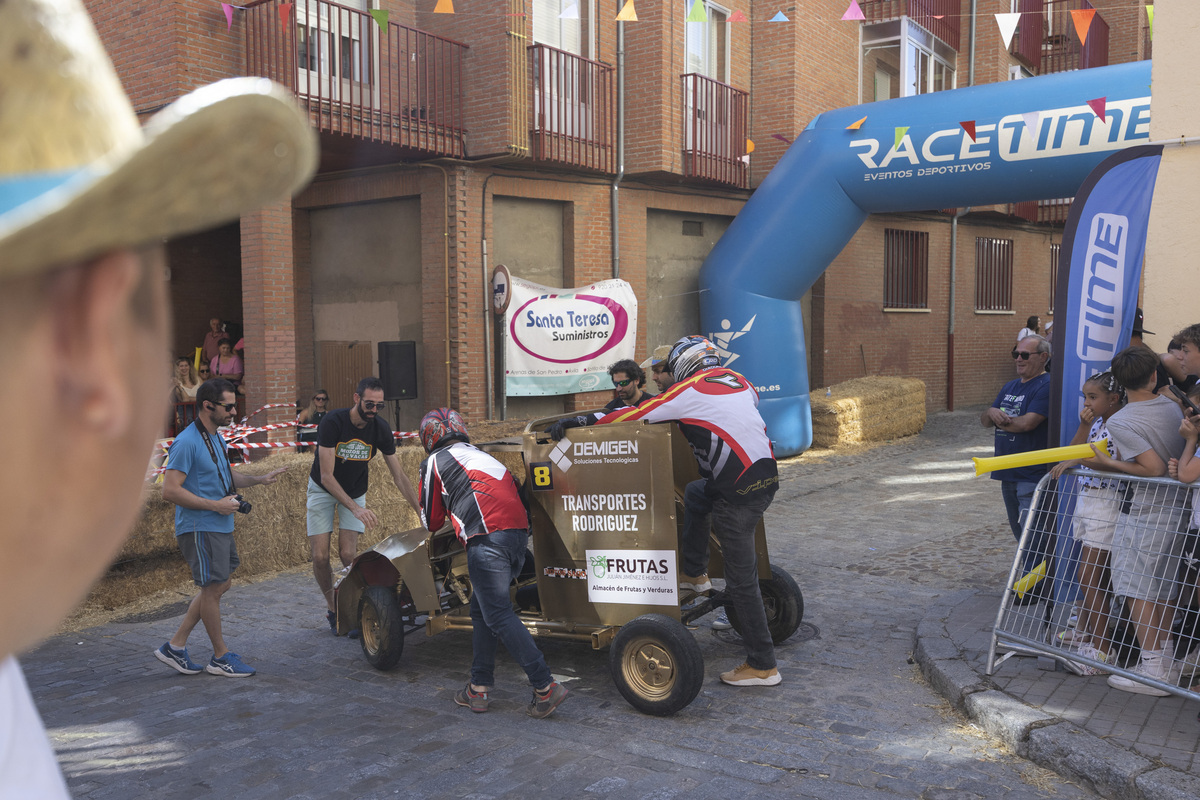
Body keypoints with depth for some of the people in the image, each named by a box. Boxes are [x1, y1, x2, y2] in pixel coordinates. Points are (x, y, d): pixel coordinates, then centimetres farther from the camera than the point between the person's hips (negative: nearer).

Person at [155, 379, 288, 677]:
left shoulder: (216, 438, 13)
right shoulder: (186, 443, -18)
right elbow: (170, 490, -22)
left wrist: (260, 479, 12)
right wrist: (215, 505, -21)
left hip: (221, 527, 10)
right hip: (200, 528, -10)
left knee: (219, 585, 15)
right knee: (213, 588, 0)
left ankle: (175, 645, 22)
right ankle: (221, 657, 14)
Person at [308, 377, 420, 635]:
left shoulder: (381, 428, -16)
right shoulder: (332, 422, -27)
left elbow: (399, 476, -10)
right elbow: (327, 476, -29)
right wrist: (355, 509, -39)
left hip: (355, 492, 2)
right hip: (323, 489, -2)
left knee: (348, 555, -12)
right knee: (320, 557, -7)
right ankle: (333, 609, 15)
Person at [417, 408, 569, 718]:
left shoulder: (434, 462, 13)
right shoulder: (481, 455, 31)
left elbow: (431, 521, 18)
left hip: (487, 538, -7)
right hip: (519, 533, 7)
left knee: (499, 616, -7)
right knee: (481, 610, 17)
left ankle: (546, 687, -13)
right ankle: (478, 689, 20)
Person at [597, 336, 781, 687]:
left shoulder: (687, 392, -6)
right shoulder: (737, 380, 13)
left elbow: (628, 417, -6)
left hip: (740, 493, -8)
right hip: (767, 474, 8)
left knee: (741, 581, 2)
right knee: (695, 493, 30)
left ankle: (763, 666, 10)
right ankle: (694, 573, 34)